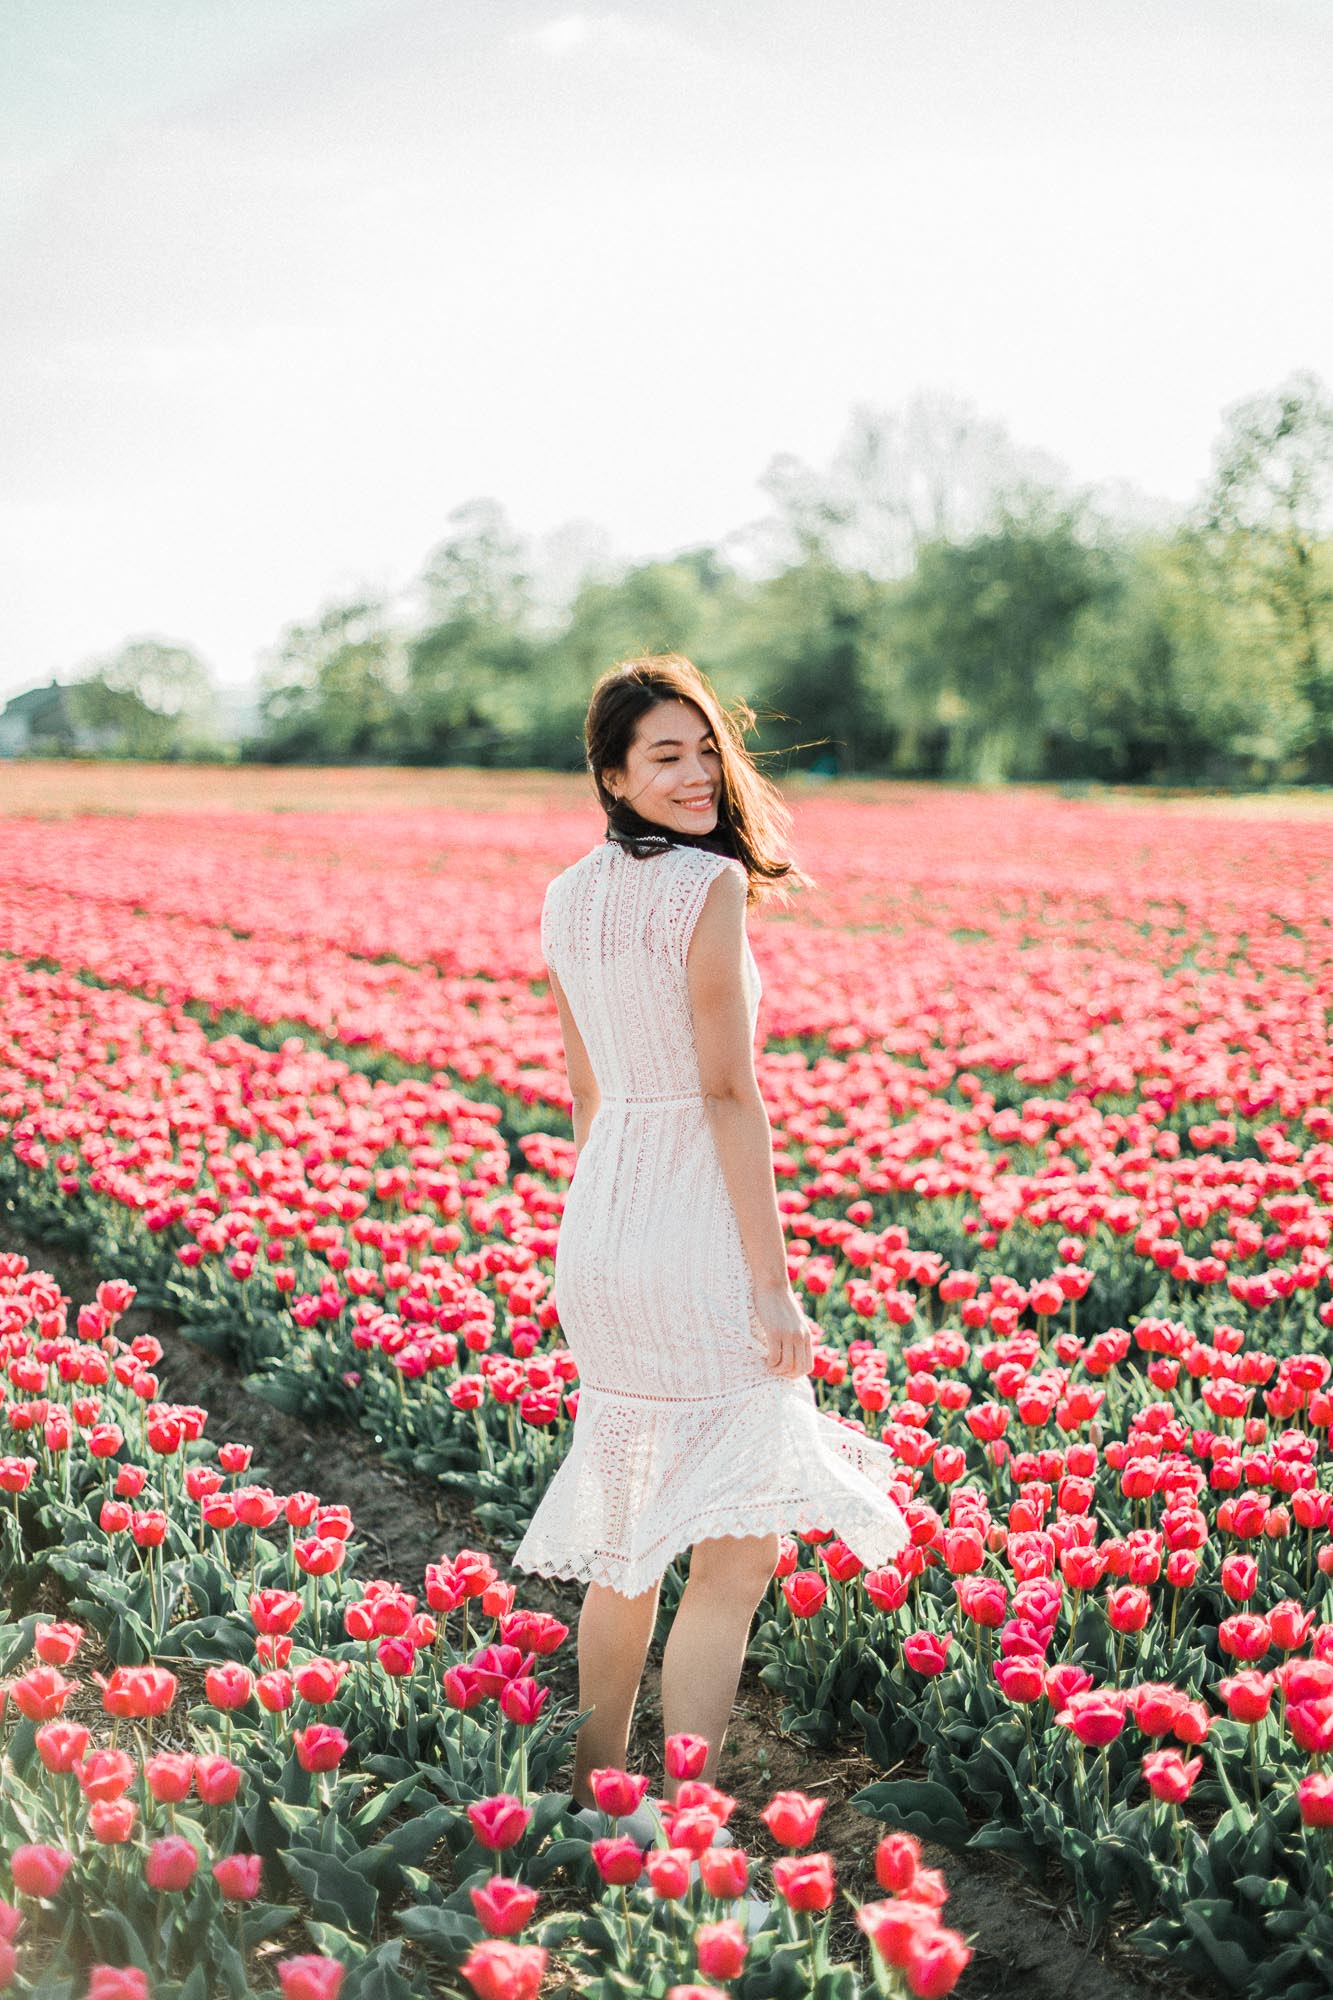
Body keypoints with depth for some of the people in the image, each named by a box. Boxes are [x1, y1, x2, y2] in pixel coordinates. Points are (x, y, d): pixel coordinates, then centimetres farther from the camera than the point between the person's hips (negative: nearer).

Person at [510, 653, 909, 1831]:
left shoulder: (570, 899, 10)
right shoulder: (707, 884, -13)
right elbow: (728, 1091, -16)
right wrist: (772, 1283, -14)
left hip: (597, 1234, 8)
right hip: (698, 1242, -8)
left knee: (624, 1544, 18)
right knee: (732, 1556, -3)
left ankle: (595, 1800, 30)